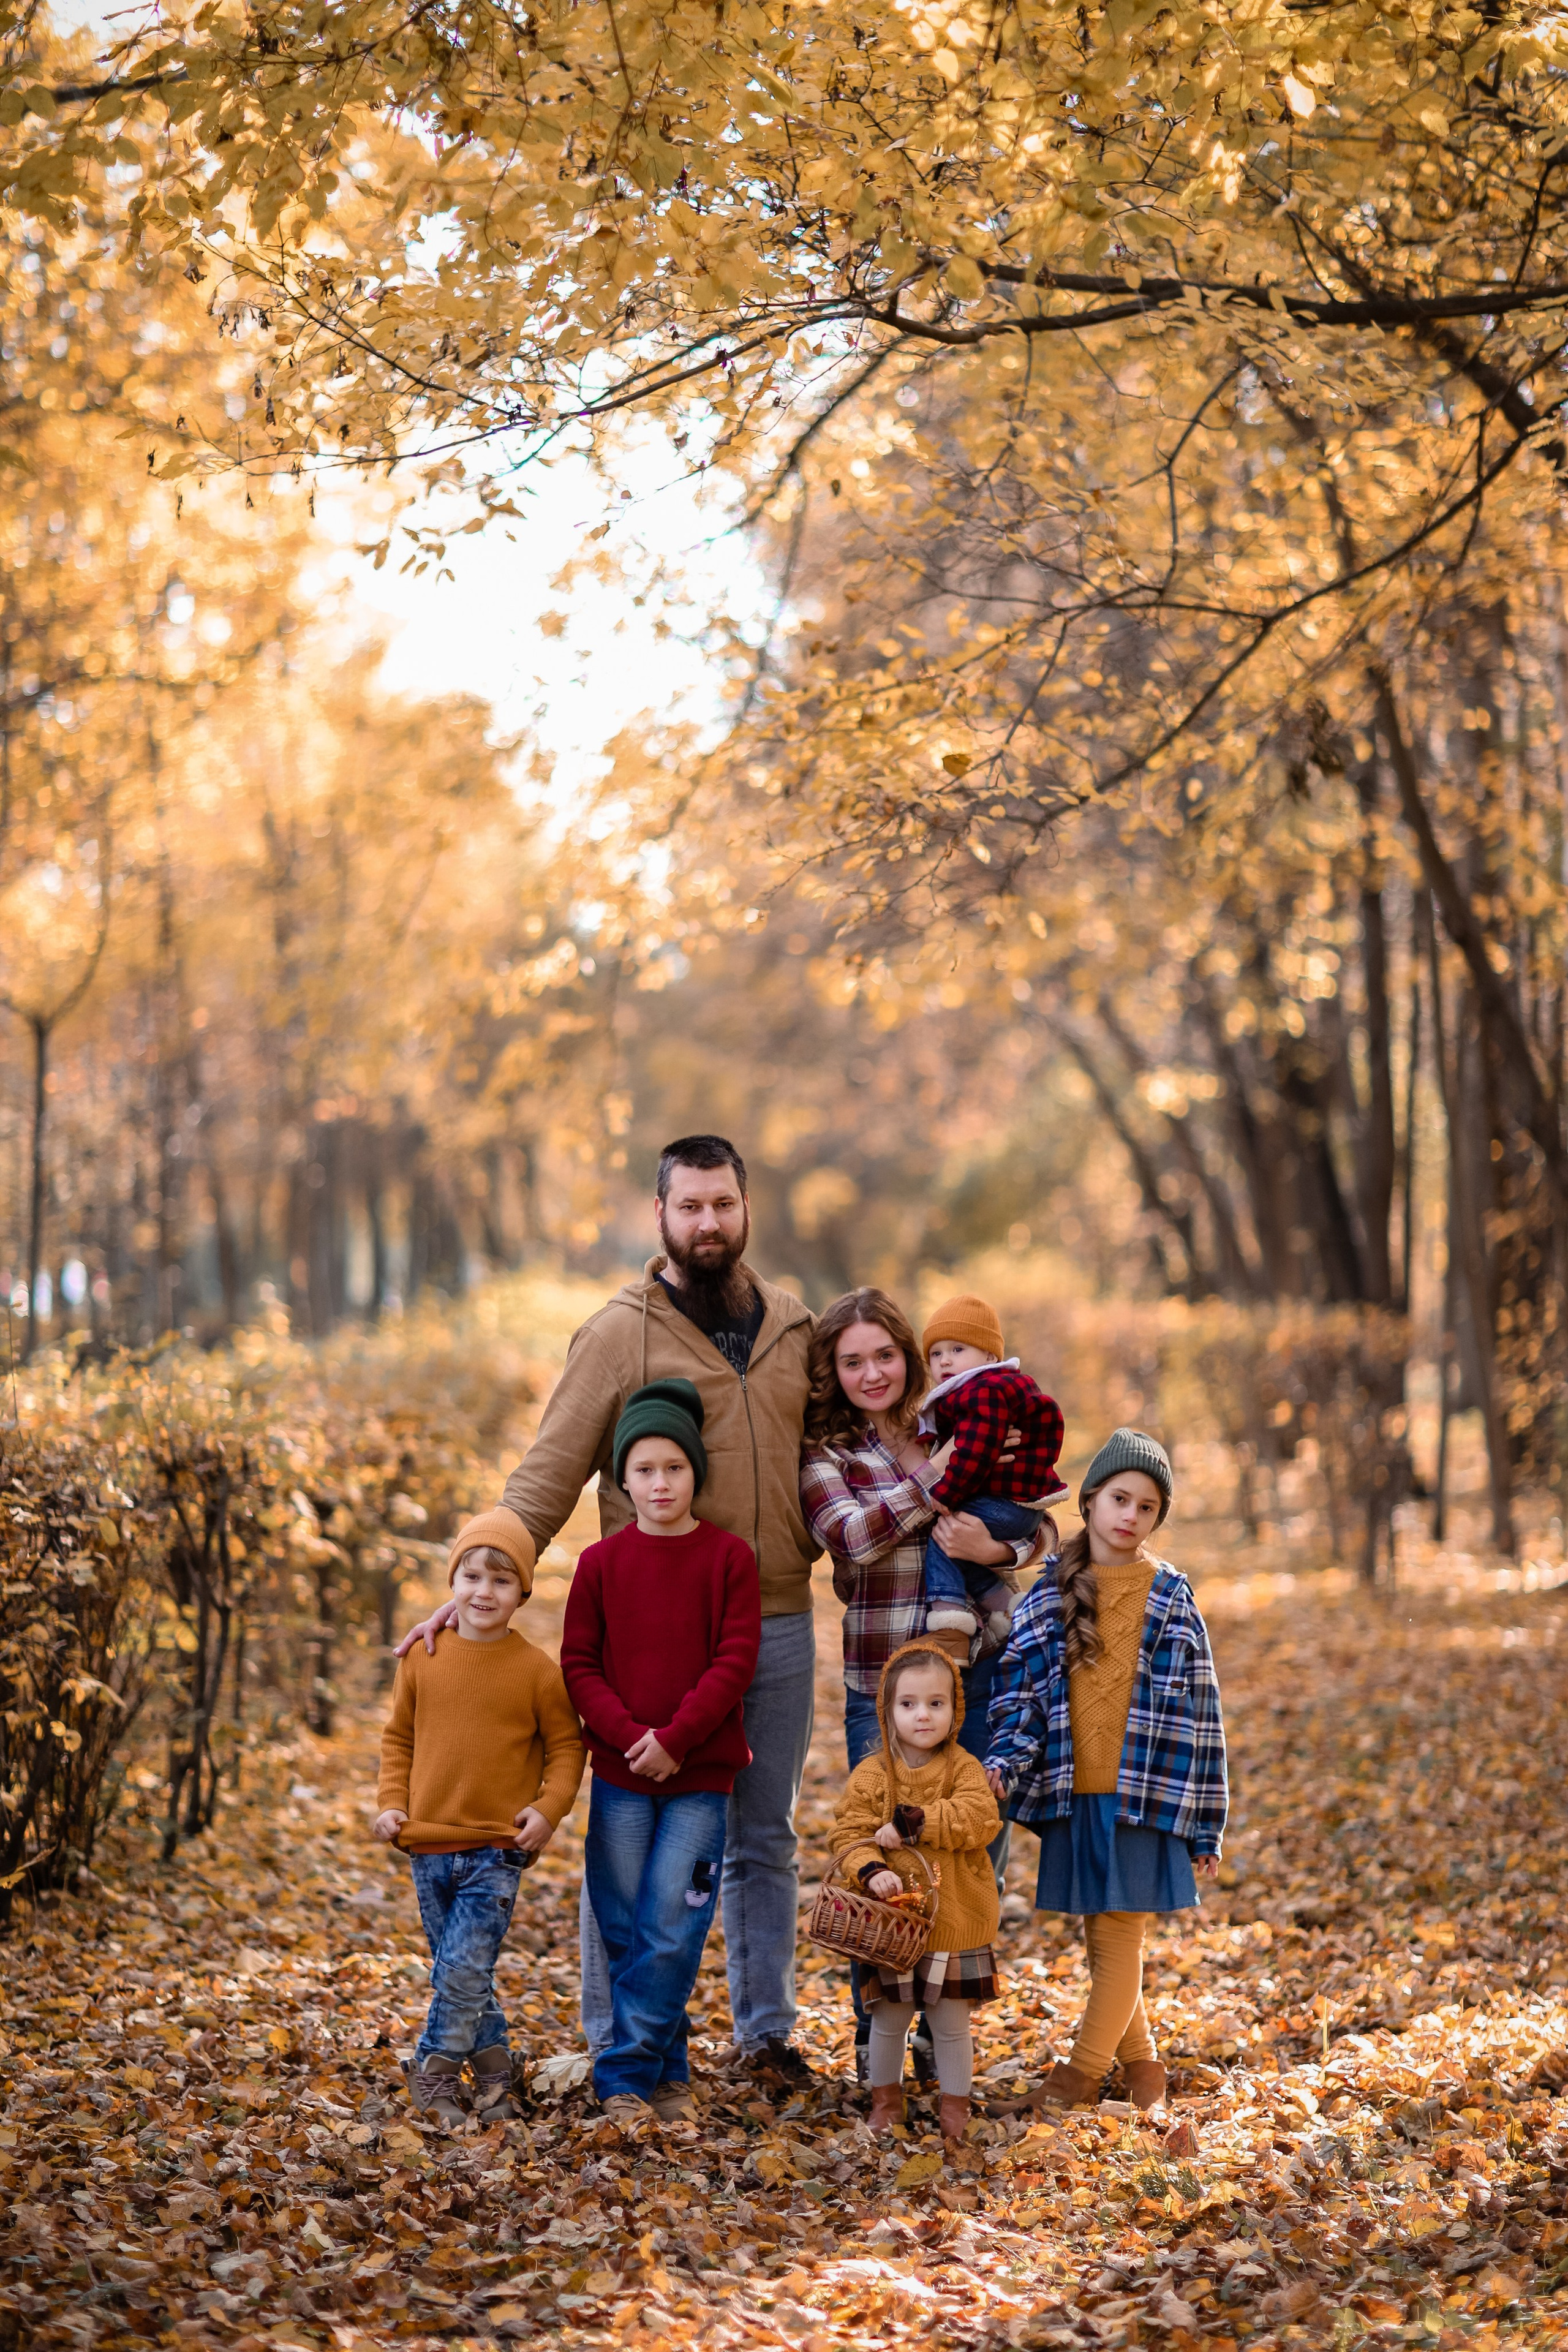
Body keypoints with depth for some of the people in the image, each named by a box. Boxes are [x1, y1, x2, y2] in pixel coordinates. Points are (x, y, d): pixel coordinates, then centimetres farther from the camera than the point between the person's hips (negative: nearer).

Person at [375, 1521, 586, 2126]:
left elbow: (567, 1745, 4)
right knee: (455, 1972, 10)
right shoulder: (423, 1659, 3)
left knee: (465, 1968, -11)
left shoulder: (536, 1669, -4)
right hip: (429, 1844, 3)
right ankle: (493, 2071, 23)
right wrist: (392, 1802, 2)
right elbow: (398, 1737, 13)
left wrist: (549, 1807, -9)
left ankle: (432, 2073, 4)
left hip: (497, 1848, -3)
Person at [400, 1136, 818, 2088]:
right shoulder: (622, 1333, -5)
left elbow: (823, 1459, 21)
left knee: (766, 1840, 13)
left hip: (778, 1625, 4)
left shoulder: (793, 1326, 9)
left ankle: (767, 2030, 23)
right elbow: (548, 1476, -8)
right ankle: (614, 2043, 12)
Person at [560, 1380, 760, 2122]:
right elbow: (579, 1664, 2)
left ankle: (624, 2075, 4)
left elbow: (735, 1661, -6)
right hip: (619, 1774, 2)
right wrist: (630, 1736, -12)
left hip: (701, 1775, -2)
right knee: (625, 1932, 4)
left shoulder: (728, 1558, 0)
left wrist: (674, 1740, -14)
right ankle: (668, 2073, 13)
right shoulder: (601, 1562, 3)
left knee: (672, 1932, -5)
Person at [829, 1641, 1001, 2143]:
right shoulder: (871, 1776, -3)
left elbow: (980, 1820, -21)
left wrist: (910, 1823, -25)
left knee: (951, 2023, 10)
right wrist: (870, 1871, -28)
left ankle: (955, 2104, 26)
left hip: (954, 1926, -1)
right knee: (888, 2021, 13)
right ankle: (886, 2098, 32)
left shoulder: (964, 1770, -4)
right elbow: (848, 1834, -7)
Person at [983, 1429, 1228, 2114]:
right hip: (1073, 1799, 3)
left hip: (1144, 1795, -3)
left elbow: (1199, 1710, 3)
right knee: (1101, 1939, 10)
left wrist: (1204, 1826, 1)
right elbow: (1018, 1693, 4)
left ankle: (1081, 2076, 7)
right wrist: (1004, 1765, -15)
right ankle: (1140, 2064, 25)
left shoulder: (1170, 1597, 2)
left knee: (1119, 1937, -2)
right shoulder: (1050, 1593, 6)